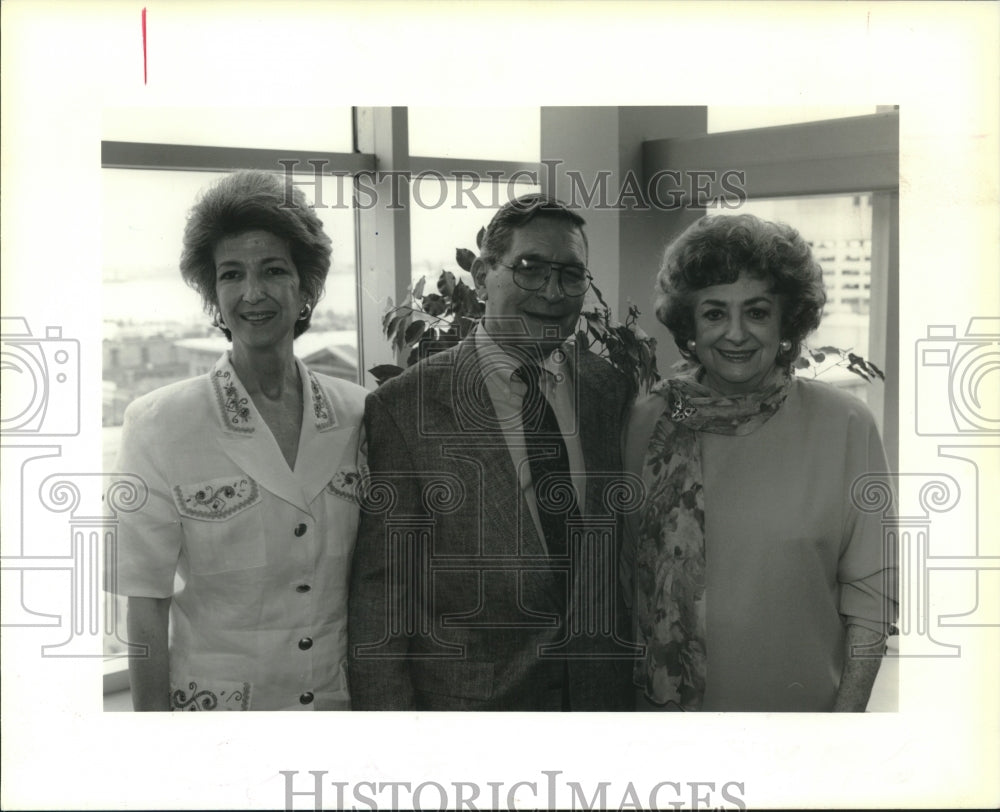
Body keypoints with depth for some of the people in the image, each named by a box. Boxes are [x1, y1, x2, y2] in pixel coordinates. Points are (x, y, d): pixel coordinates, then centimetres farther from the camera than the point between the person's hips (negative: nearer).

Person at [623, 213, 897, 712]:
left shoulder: (846, 426, -9)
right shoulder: (648, 423, -5)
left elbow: (870, 594, -6)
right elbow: (617, 573, 2)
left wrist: (848, 711, -11)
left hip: (805, 700, -1)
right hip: (664, 700, 1)